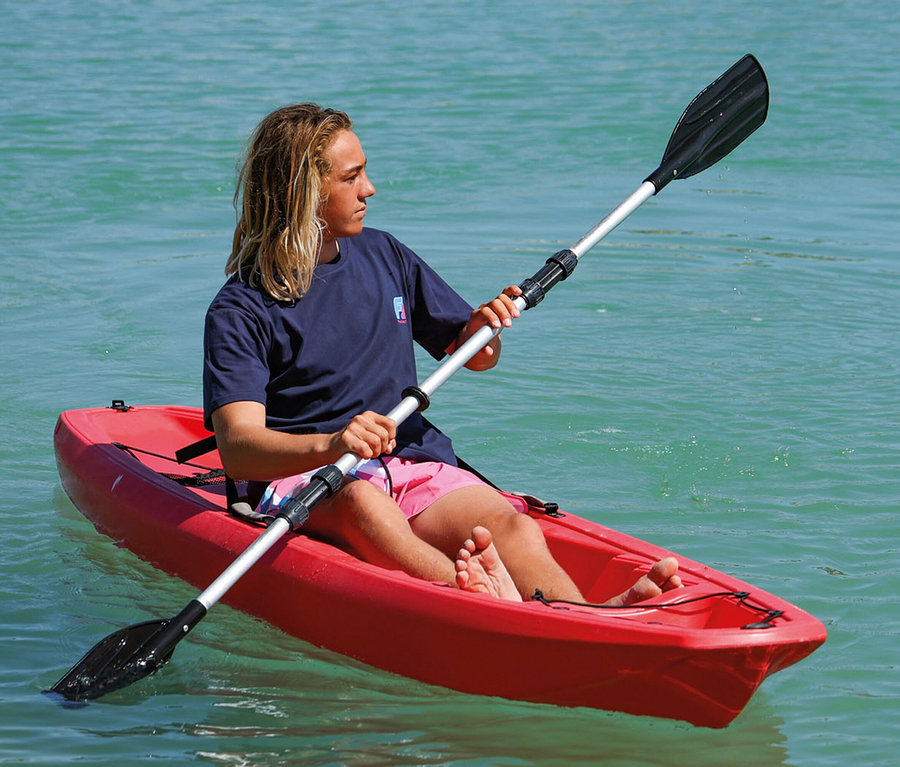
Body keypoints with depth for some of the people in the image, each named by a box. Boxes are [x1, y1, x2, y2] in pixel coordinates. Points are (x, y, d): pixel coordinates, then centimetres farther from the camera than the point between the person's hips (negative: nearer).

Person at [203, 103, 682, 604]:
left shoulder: (384, 257, 15)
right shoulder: (241, 309, -4)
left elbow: (474, 356, 25)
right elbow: (237, 449, -18)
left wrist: (483, 329, 0)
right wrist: (331, 445, -37)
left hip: (417, 466, 5)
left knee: (513, 529, -26)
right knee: (359, 498, -39)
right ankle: (489, 605, -66)